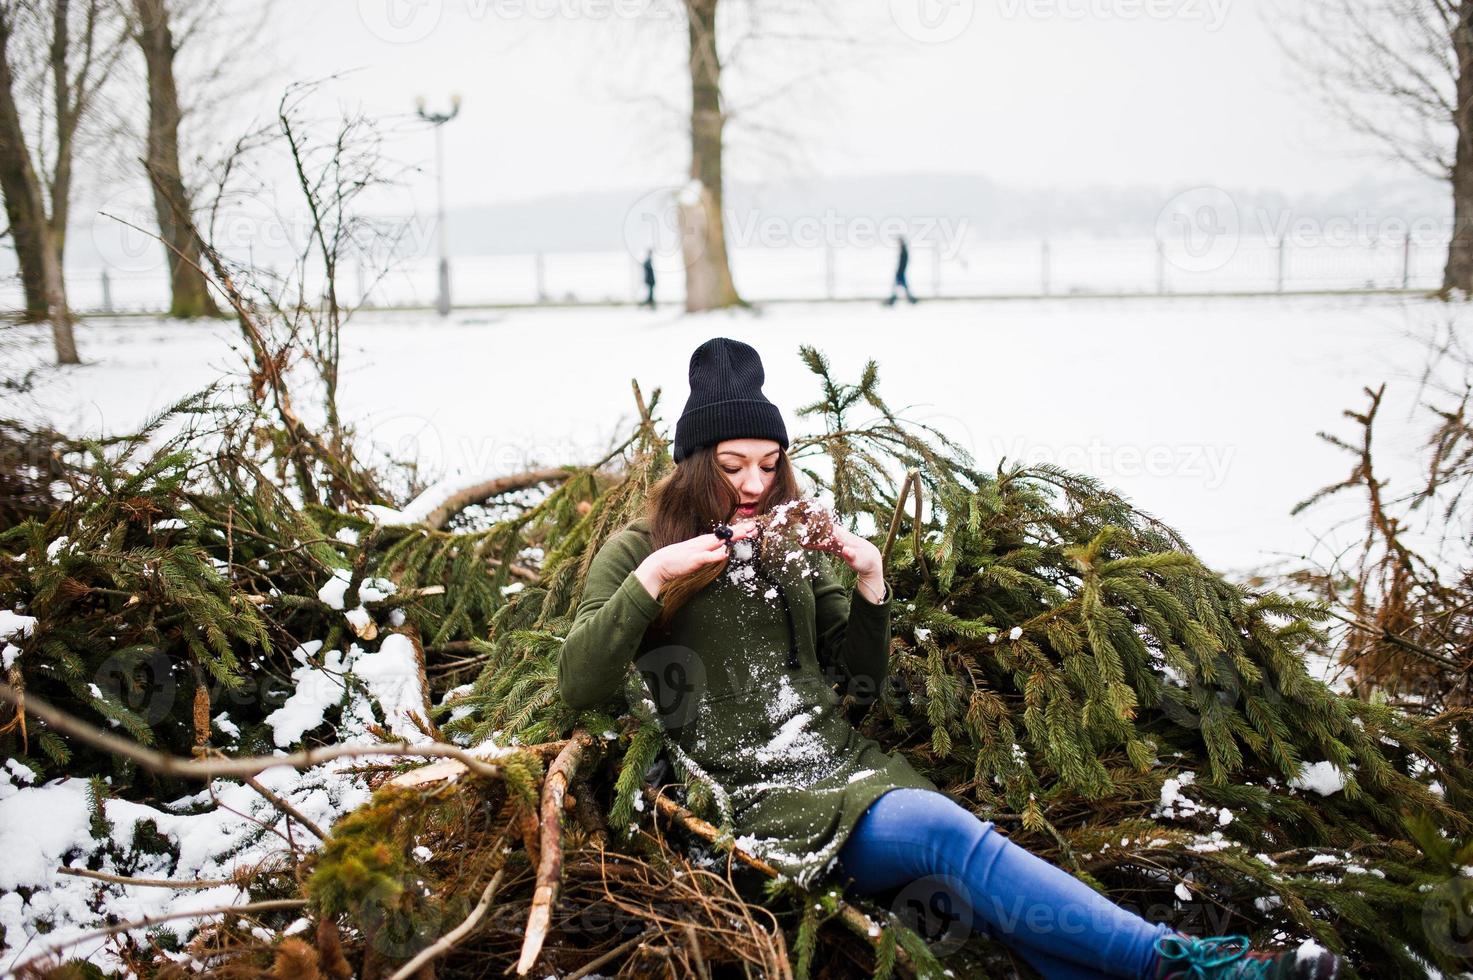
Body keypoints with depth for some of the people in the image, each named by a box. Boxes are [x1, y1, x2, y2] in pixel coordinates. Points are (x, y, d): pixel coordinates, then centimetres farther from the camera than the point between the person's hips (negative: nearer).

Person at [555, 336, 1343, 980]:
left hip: (844, 765, 6)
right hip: (755, 796, -5)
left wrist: (871, 580, 0)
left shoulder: (789, 546, 16)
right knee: (945, 831, -31)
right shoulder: (637, 551, 1)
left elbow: (859, 679, 17)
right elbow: (578, 687, -9)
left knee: (975, 893, -23)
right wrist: (650, 580, -20)